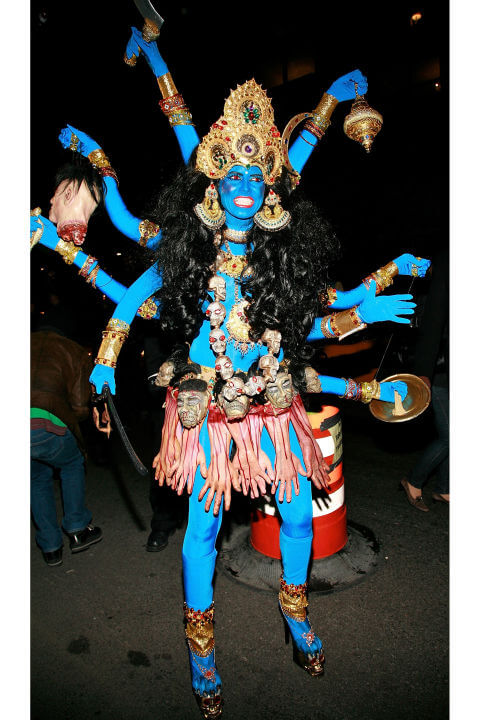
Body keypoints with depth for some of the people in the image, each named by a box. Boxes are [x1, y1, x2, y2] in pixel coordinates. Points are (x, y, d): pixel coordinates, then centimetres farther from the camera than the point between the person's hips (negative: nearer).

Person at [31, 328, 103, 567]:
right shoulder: (75, 352, 15)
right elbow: (80, 408, 9)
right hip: (43, 426, -3)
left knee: (38, 477, 28)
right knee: (72, 464, 28)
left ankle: (50, 548, 33)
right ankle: (77, 531, 31)